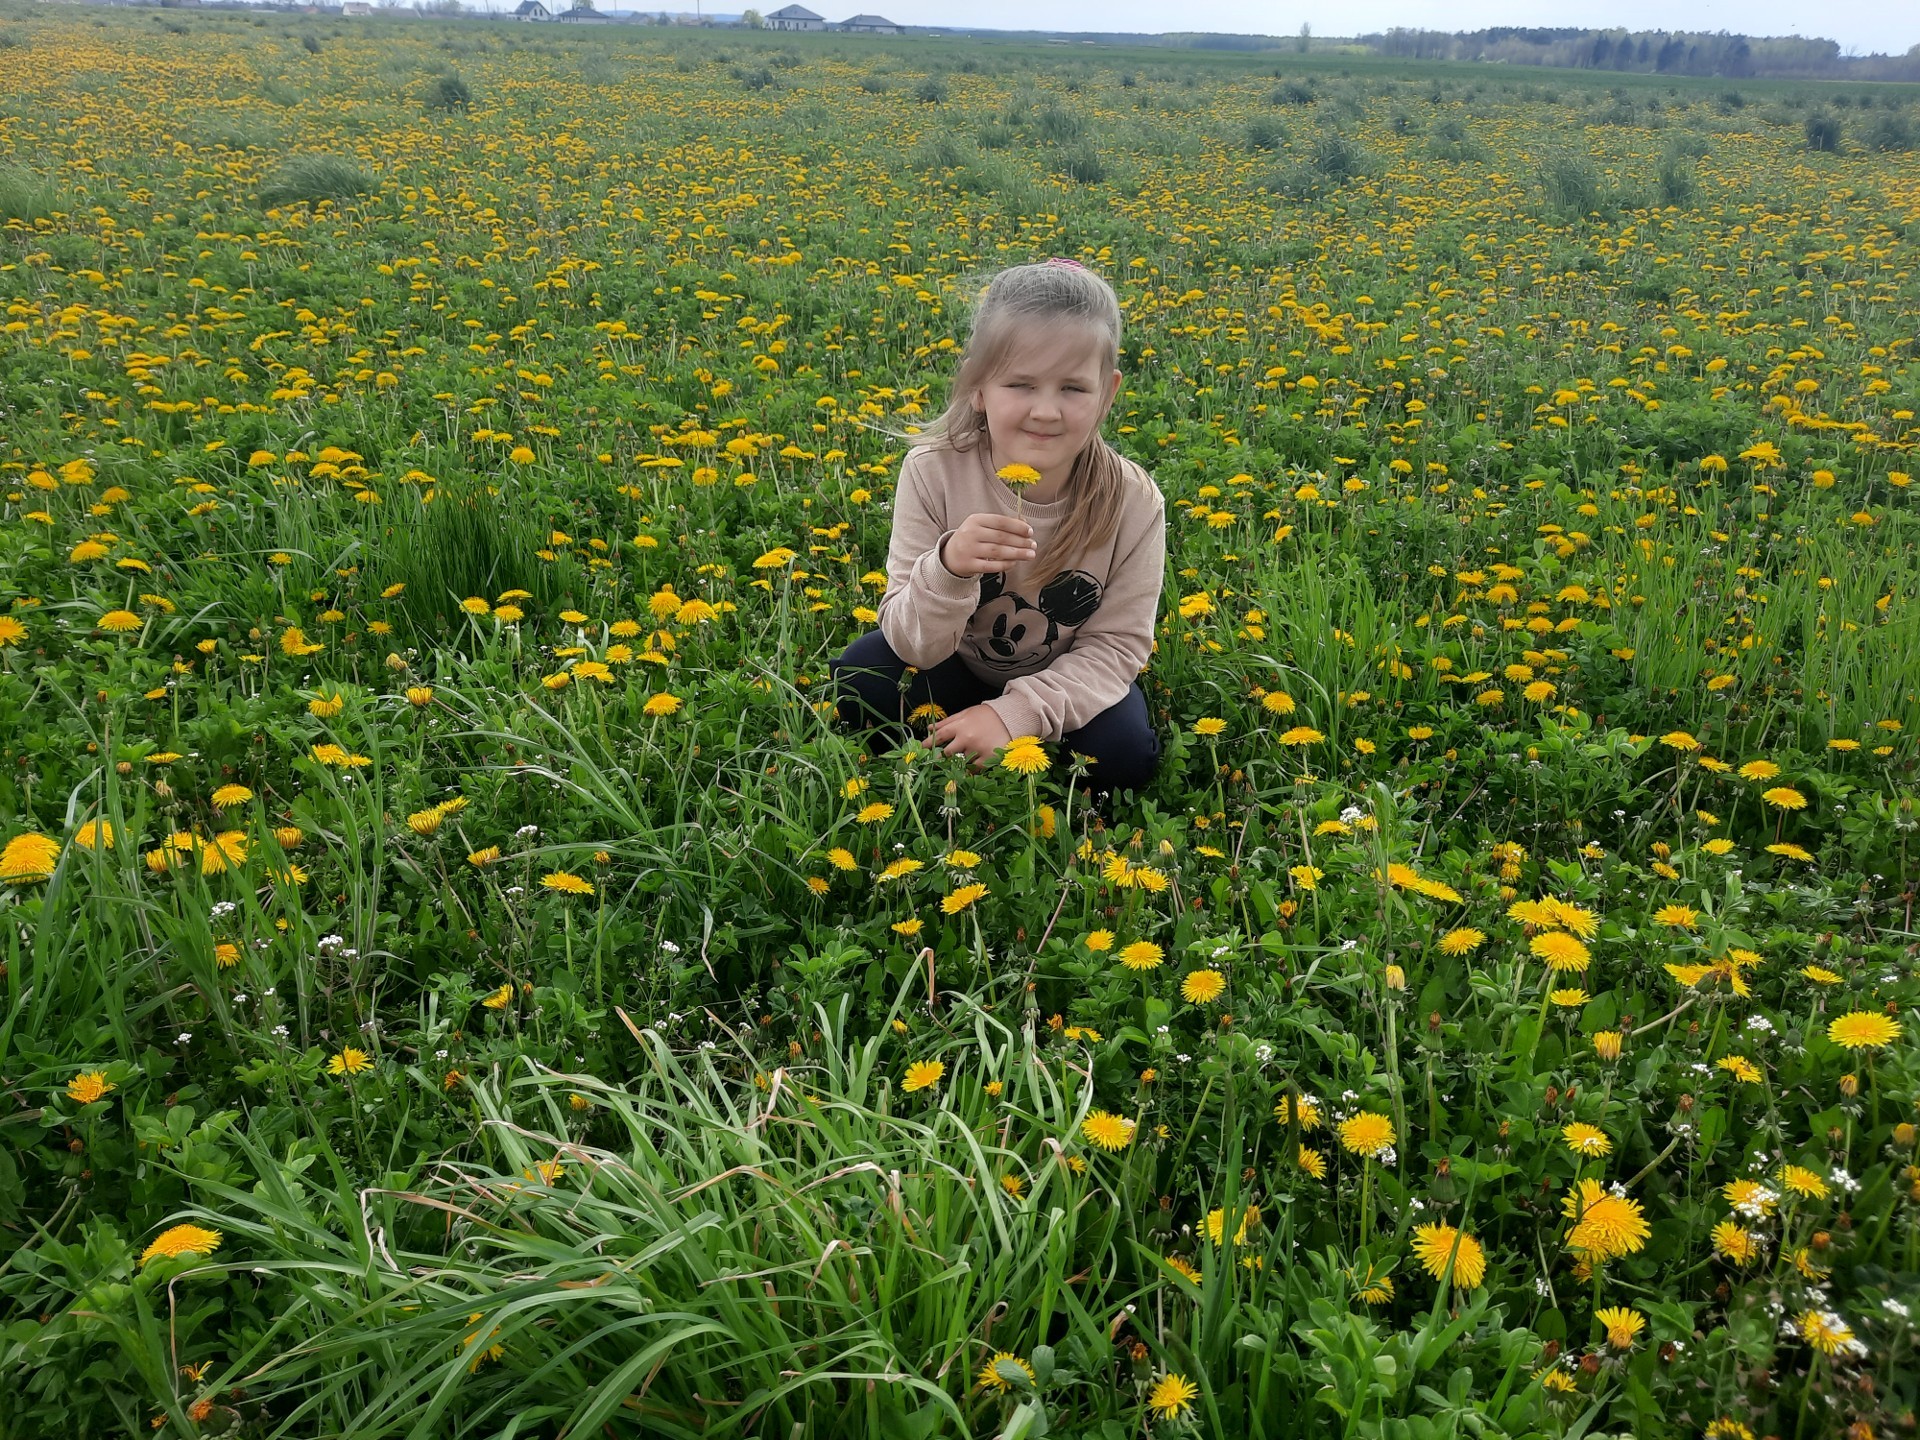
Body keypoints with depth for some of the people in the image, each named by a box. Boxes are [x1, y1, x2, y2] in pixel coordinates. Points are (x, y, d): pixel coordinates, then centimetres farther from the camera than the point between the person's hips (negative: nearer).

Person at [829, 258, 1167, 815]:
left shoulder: (1135, 503, -23)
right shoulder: (932, 473, -24)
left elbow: (1117, 645, -16)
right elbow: (914, 648, -23)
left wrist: (1015, 712, -32)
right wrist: (947, 569, -45)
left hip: (1065, 686, 0)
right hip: (957, 672, 0)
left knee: (1125, 753, -27)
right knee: (861, 674, -25)